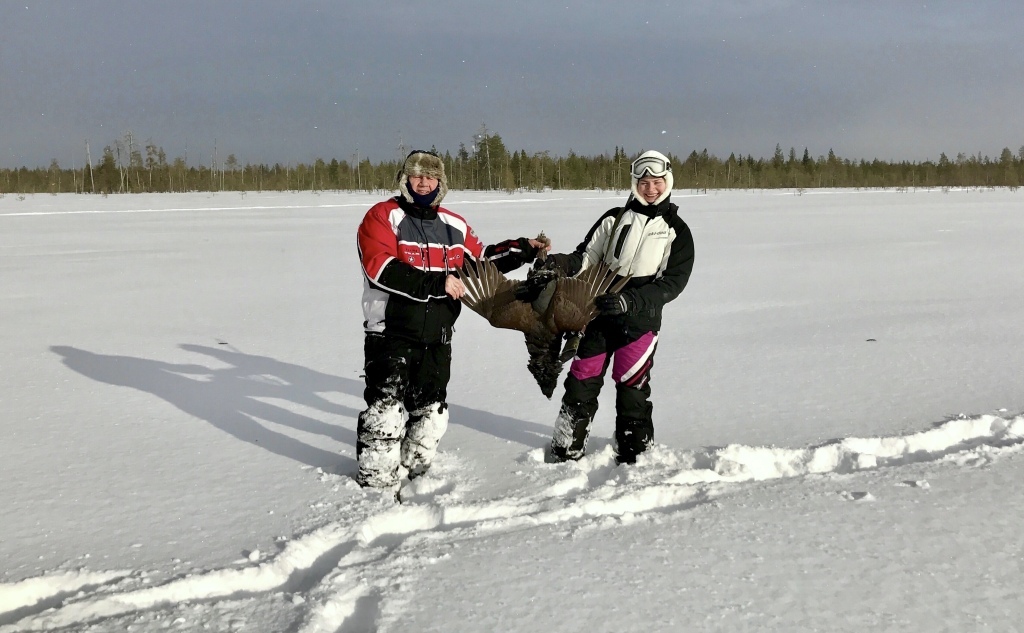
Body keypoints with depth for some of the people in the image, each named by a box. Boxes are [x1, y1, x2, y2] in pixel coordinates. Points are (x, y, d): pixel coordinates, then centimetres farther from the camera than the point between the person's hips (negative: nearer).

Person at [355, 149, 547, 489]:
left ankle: (412, 471, 33)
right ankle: (376, 482, 4)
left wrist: (522, 249, 14)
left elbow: (481, 259, 26)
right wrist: (437, 283, -24)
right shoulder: (382, 217, -8)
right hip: (391, 334, -6)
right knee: (386, 410, -10)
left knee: (431, 414, 14)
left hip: (437, 338, 6)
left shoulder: (453, 226, 12)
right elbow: (382, 270, -21)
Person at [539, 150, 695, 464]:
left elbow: (672, 282, -7)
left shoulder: (676, 230, 2)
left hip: (640, 320, -3)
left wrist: (630, 301, -20)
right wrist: (559, 263, -13)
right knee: (582, 382, 6)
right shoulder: (615, 218, 9)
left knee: (632, 389, -3)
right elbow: (586, 257, 9)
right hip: (600, 312, 3)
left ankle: (633, 457, 13)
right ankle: (567, 450, 20)